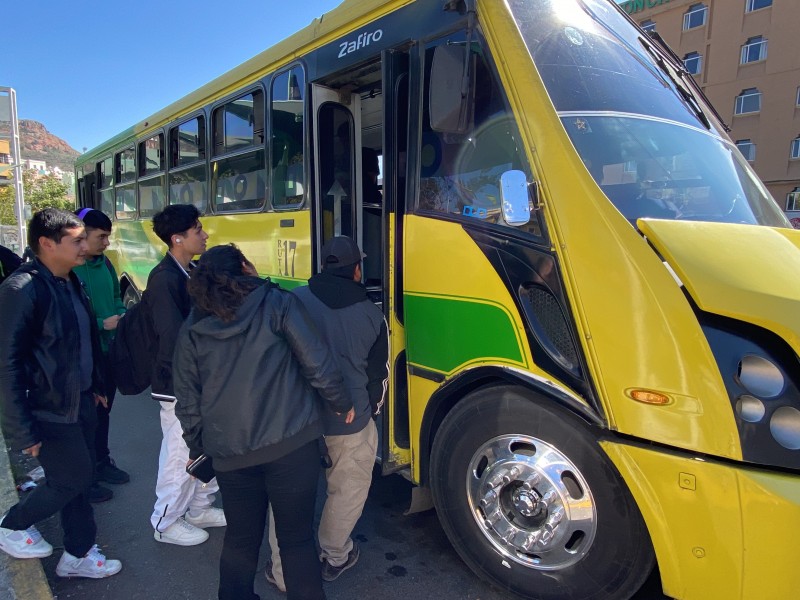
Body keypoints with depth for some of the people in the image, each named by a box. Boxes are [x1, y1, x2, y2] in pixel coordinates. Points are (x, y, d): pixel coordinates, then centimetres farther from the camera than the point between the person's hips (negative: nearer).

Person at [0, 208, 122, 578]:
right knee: (74, 479, 3)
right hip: (49, 410, -8)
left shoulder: (70, 282, 4)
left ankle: (78, 555, 32)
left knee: (79, 478, 16)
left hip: (79, 401, 8)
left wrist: (95, 386, 17)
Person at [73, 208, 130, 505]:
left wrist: (122, 316, -1)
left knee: (103, 411, 21)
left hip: (110, 351, 7)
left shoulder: (104, 263, 5)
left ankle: (102, 462, 39)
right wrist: (102, 324, -21)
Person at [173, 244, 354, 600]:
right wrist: (341, 403, 7)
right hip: (290, 444, -3)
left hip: (229, 453, 3)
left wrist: (197, 447, 23)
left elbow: (187, 400, 10)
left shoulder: (192, 329, 7)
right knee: (296, 539, 12)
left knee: (240, 539, 22)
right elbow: (317, 364, -8)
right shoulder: (278, 304, -3)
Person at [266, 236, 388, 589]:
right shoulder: (371, 314, -2)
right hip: (349, 422, 0)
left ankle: (283, 571, 29)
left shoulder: (295, 299, -5)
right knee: (348, 490, 21)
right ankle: (334, 557, 37)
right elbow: (378, 375, 6)